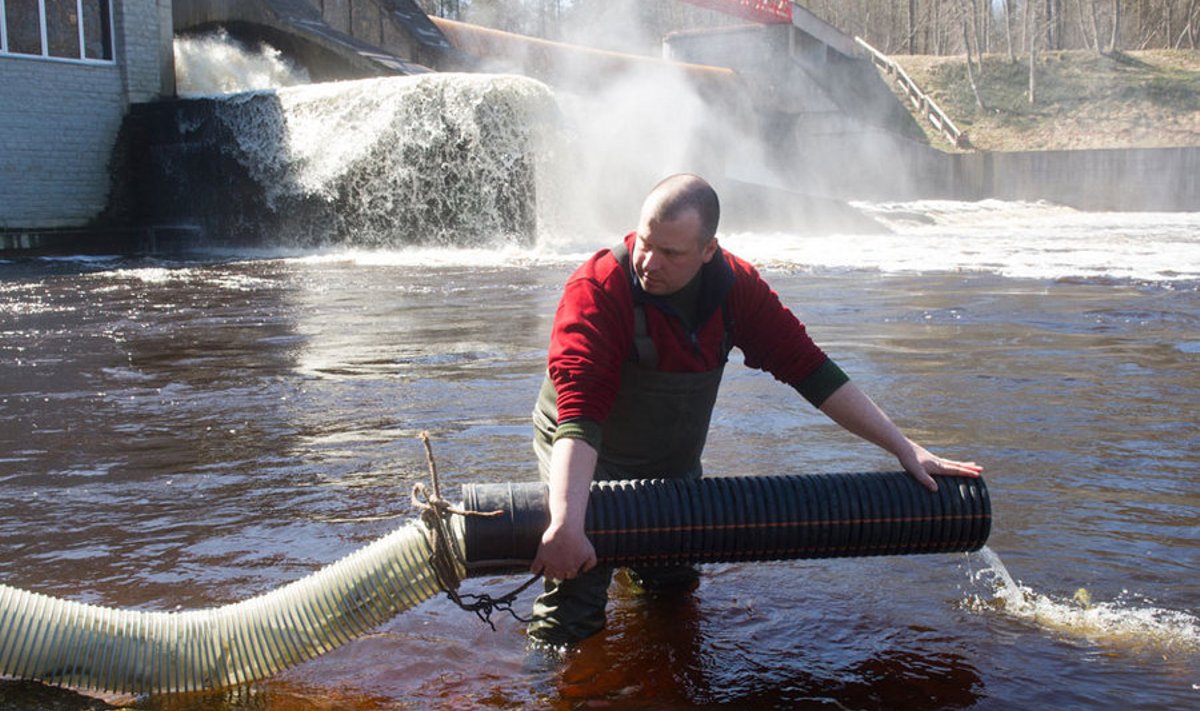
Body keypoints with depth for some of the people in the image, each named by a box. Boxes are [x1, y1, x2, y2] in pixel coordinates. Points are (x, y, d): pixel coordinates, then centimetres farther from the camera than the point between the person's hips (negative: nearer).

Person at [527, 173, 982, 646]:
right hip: (586, 466, -4)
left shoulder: (734, 286, -12)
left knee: (675, 591, 17)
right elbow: (579, 410, -39)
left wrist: (903, 447, -10)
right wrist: (566, 523, -51)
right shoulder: (597, 291, -29)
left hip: (675, 470, 5)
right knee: (569, 626, -10)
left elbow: (809, 368, -8)